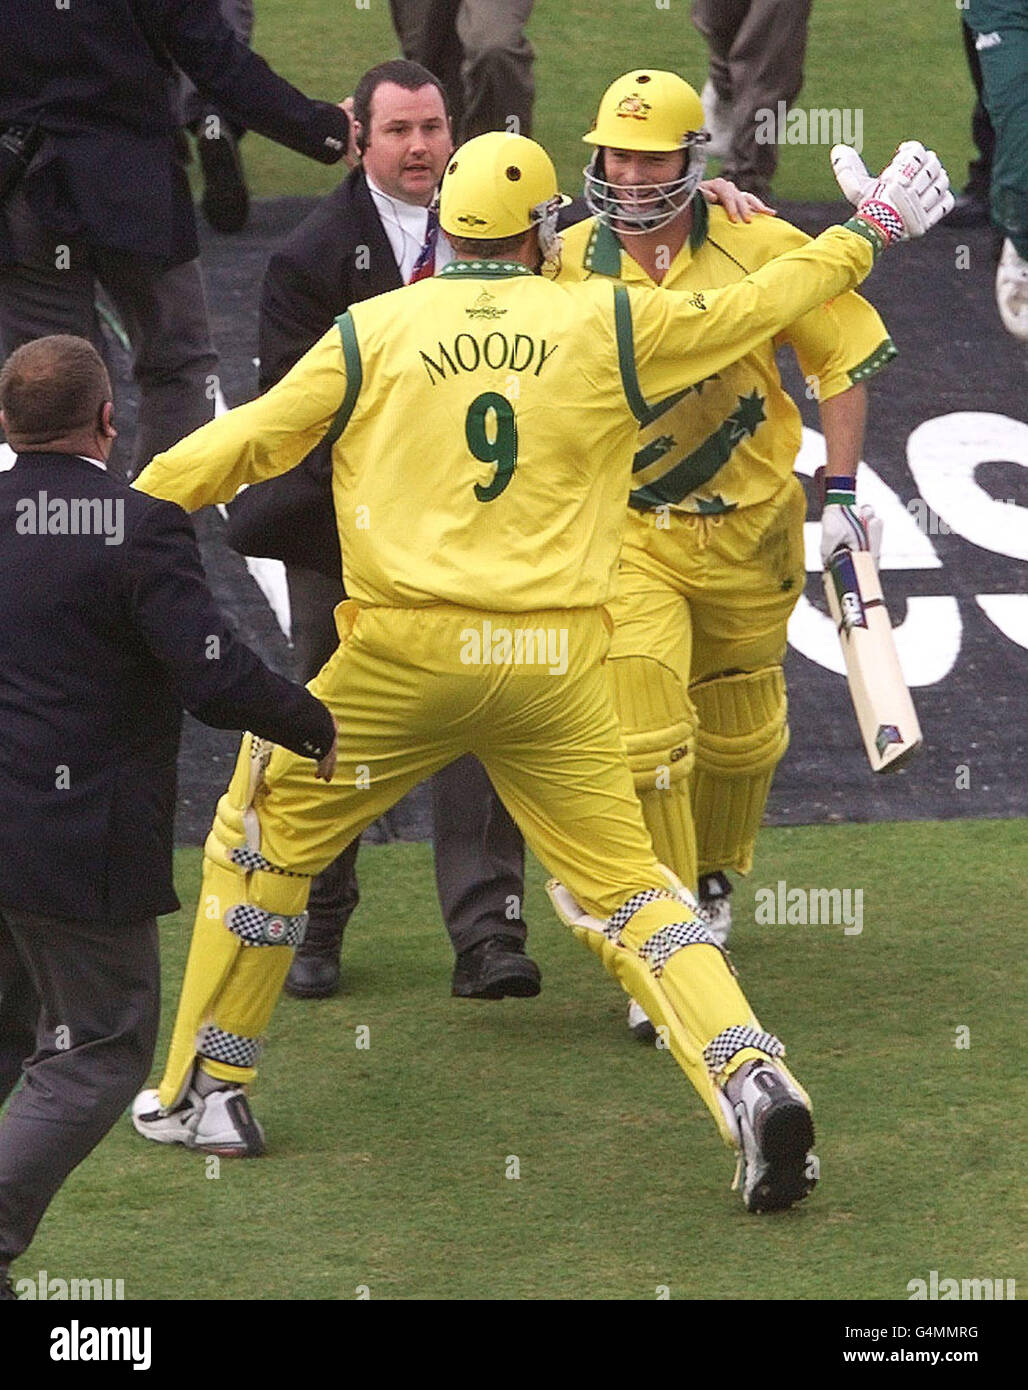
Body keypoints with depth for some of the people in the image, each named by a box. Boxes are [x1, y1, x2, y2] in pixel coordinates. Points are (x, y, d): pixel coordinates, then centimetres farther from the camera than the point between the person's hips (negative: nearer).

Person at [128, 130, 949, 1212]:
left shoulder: (372, 332, 4)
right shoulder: (605, 327, 6)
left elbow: (240, 445, 5)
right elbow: (758, 306, 16)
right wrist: (869, 230, 32)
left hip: (406, 655, -1)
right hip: (557, 665, 1)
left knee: (262, 836, 16)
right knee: (622, 882, 9)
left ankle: (201, 1092, 19)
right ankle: (750, 1077, -12)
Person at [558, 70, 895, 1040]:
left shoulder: (760, 250, -9)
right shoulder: (567, 262, -8)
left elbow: (841, 361, 0)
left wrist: (840, 493, -4)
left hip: (749, 533, 1)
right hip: (624, 534, -1)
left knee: (740, 737, 17)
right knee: (641, 733, -16)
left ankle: (709, 882, 46)